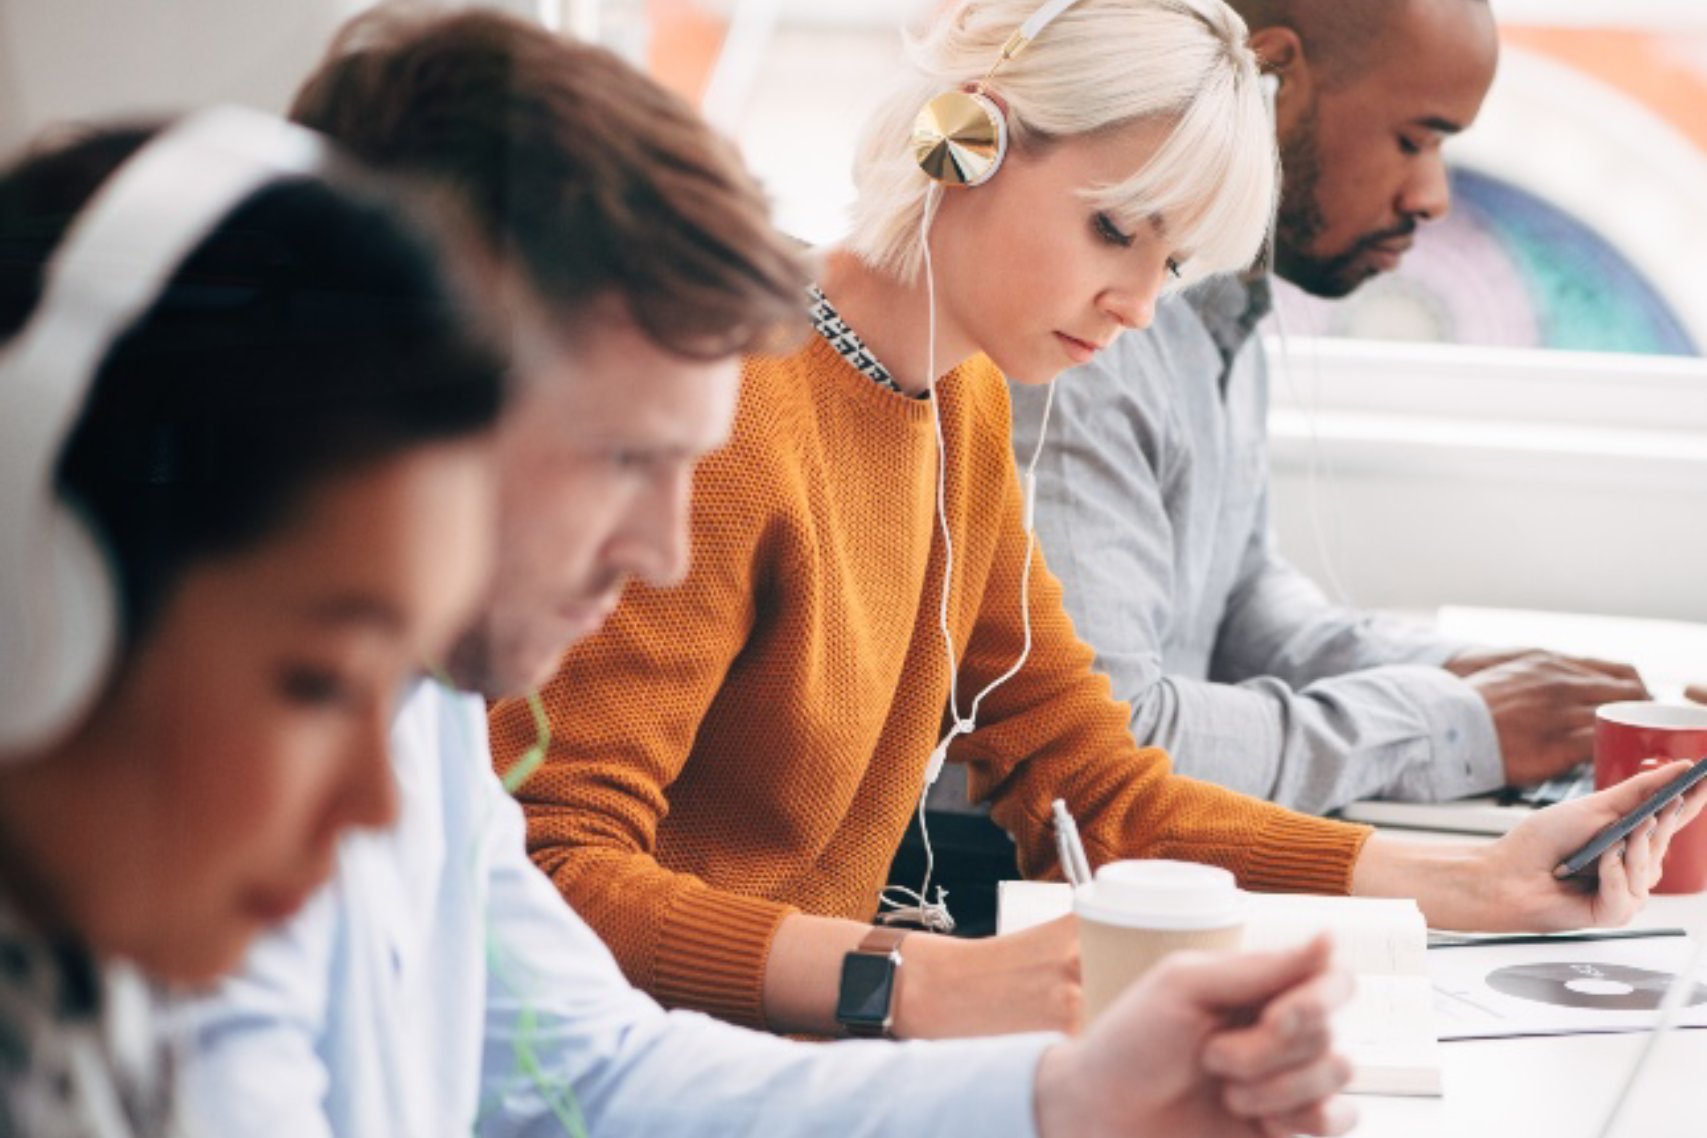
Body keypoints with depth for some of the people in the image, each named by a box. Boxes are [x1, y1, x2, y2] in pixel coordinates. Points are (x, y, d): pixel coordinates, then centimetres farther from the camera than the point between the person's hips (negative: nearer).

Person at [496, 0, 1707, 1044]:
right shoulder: (736, 414, -18)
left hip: (805, 1034, 8)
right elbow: (551, 874, -24)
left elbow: (1097, 788, 10)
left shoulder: (964, 411, 9)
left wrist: (1477, 886, 2)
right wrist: (936, 986, -34)